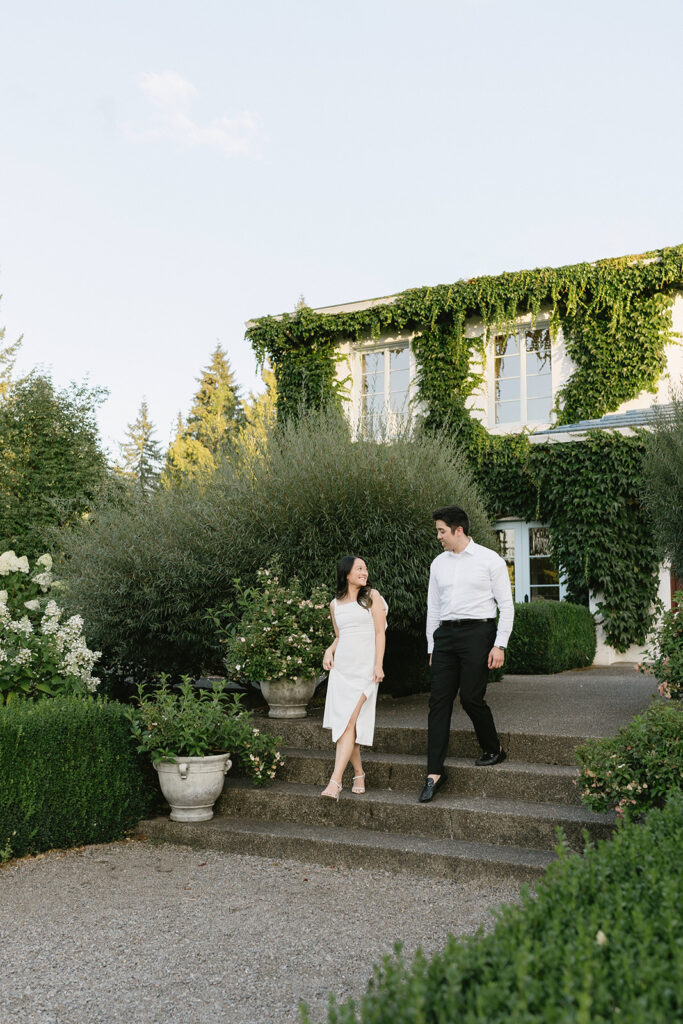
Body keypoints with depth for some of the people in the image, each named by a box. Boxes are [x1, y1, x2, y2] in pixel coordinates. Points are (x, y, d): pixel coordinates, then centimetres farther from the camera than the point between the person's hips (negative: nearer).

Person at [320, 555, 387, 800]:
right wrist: (329, 651, 2)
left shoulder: (372, 596, 3)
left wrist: (378, 665, -10)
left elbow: (380, 633, -1)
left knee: (349, 723, -14)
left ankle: (335, 782, -20)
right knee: (341, 724, 1)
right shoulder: (335, 604, 14)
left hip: (364, 668, -4)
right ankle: (359, 774, 17)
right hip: (341, 667, 4)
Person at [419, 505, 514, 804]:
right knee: (439, 700, -2)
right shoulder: (438, 564, 14)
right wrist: (432, 648, 15)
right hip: (445, 634, 5)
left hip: (477, 633, -5)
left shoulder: (490, 560, -1)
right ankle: (434, 773, -1)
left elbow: (506, 605, -1)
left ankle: (494, 750, 20)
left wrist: (500, 645, -9)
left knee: (471, 697, -8)